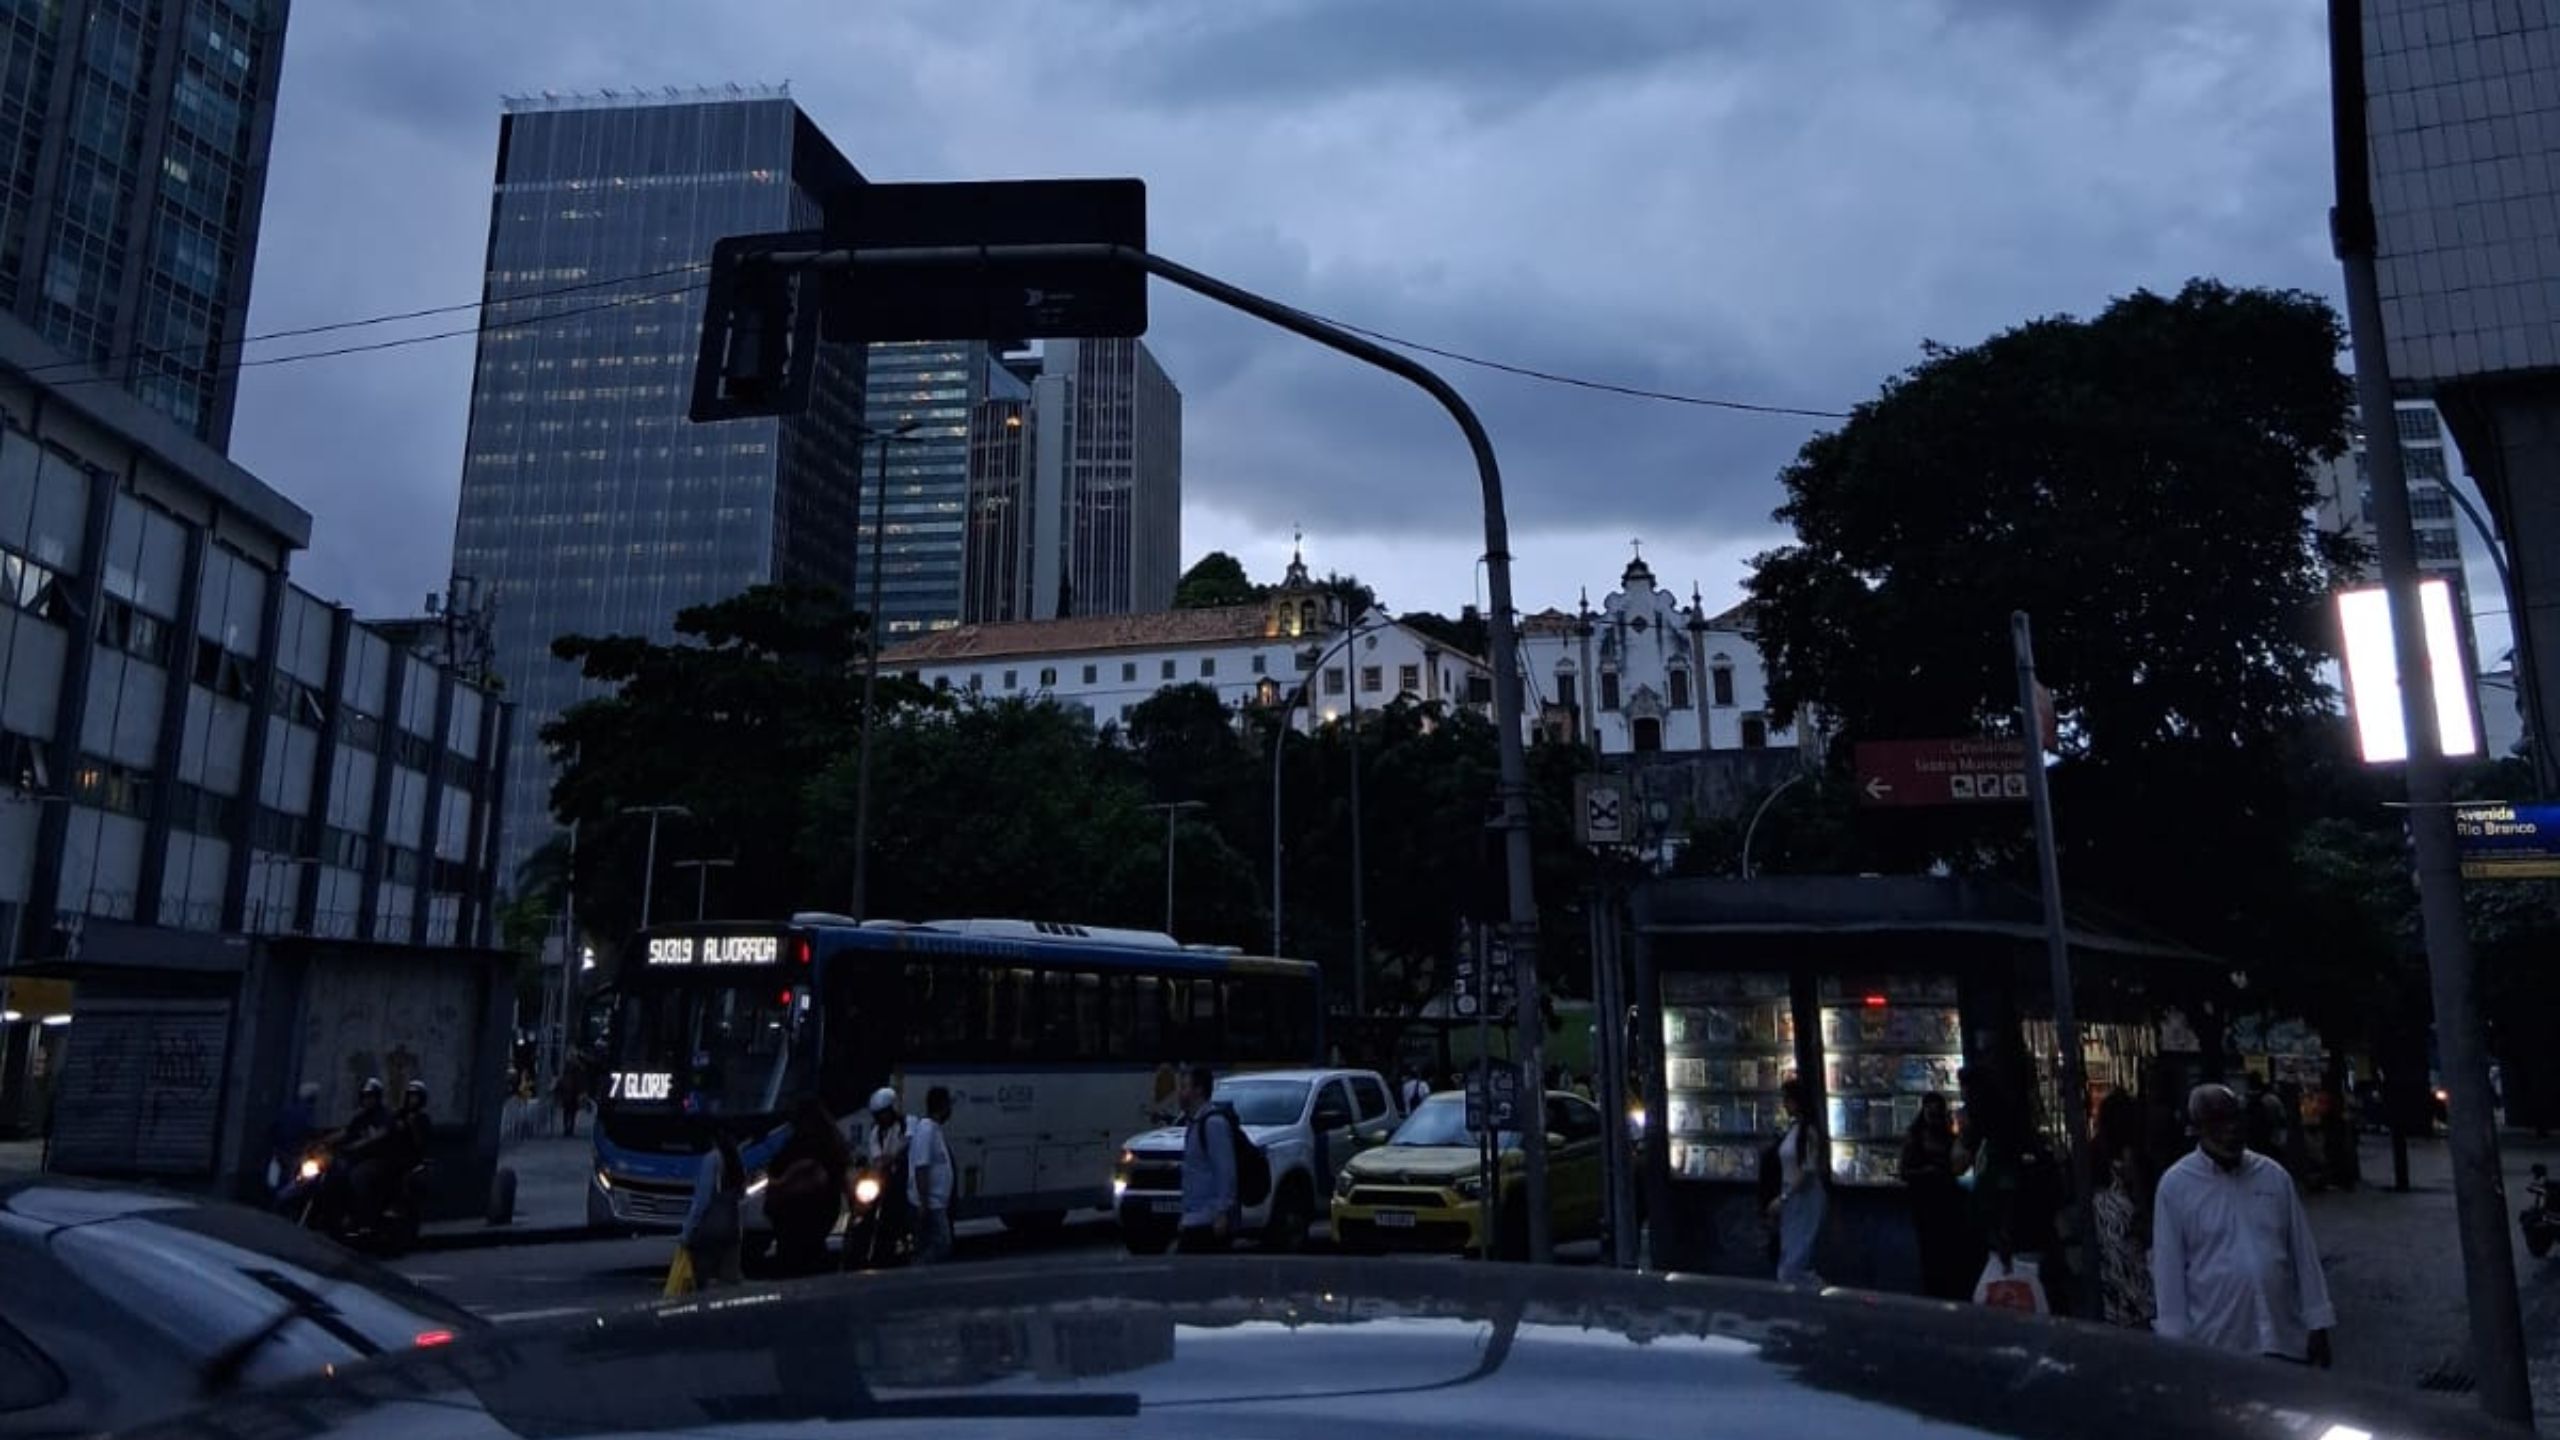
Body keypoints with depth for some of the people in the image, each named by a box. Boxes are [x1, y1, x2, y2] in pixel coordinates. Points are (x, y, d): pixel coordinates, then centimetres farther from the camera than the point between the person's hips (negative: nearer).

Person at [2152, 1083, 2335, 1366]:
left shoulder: (2274, 1176, 5)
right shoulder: (2175, 1185, -5)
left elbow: (2303, 1254, 9)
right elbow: (2168, 1267, -4)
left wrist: (2318, 1325, 6)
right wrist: (2177, 1342, -6)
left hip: (2285, 1339, 3)